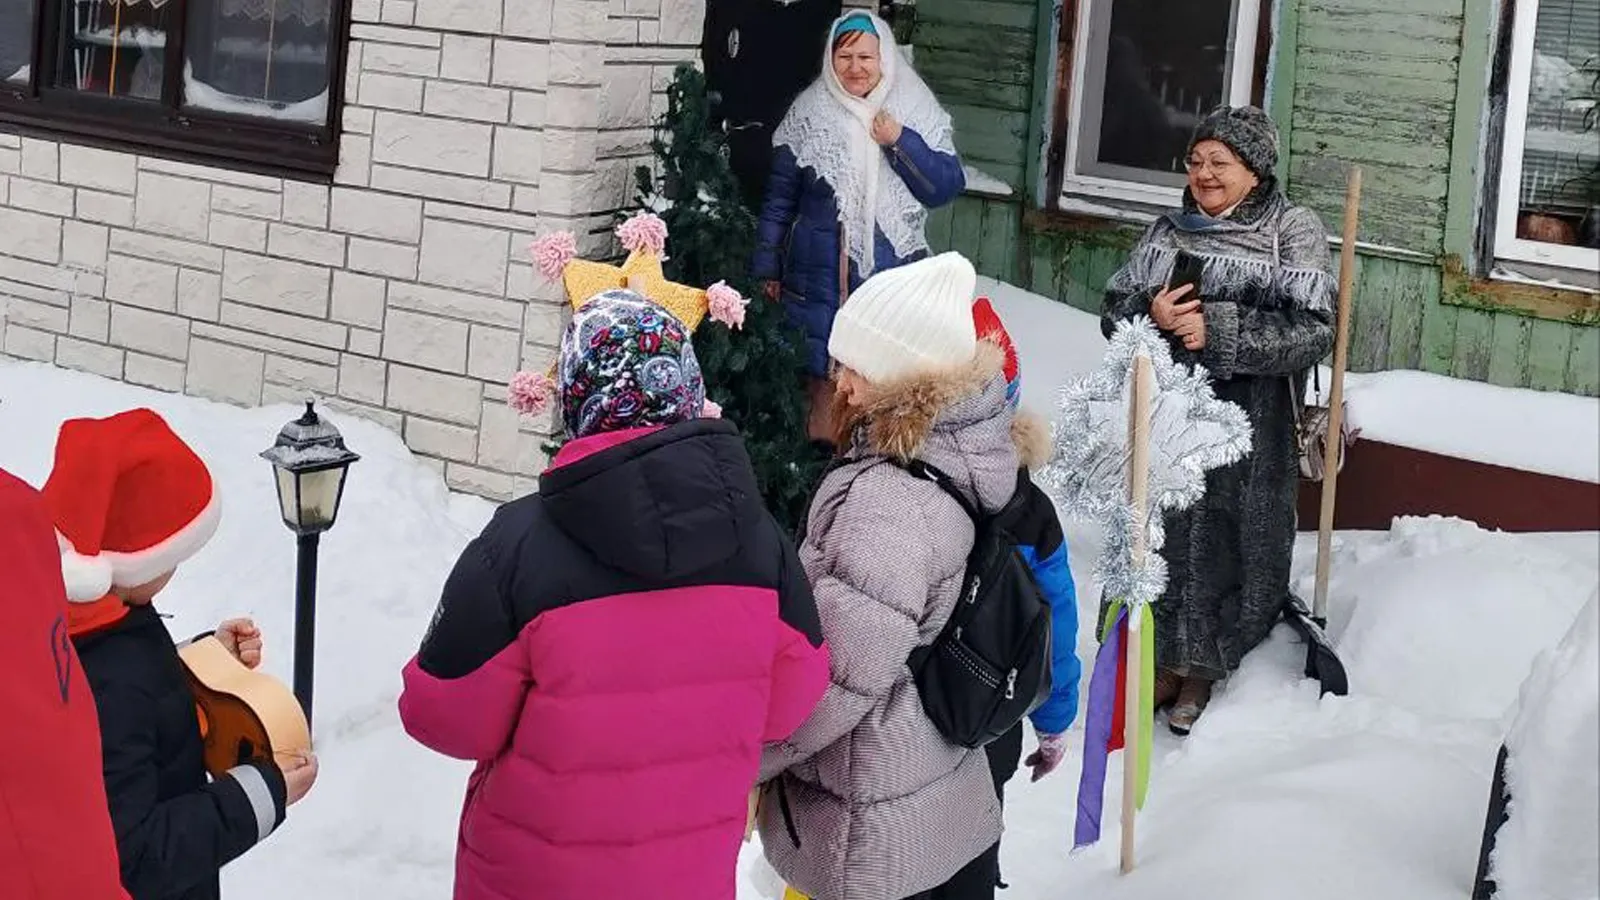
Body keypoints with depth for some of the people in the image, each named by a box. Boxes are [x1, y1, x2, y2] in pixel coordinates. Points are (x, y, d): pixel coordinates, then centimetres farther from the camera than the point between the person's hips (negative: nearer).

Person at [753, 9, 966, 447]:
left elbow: (947, 189, -4)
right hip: (819, 277, 0)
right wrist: (767, 268, 6)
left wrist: (900, 143, -15)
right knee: (823, 377, 4)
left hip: (893, 275, 0)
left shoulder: (917, 112, 0)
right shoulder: (808, 115, 0)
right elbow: (779, 197, 5)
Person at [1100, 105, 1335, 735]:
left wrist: (1219, 330, -22)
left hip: (1248, 430, -4)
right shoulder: (1168, 230, 11)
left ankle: (1203, 668, 21)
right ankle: (1165, 659, 25)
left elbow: (1312, 332, -14)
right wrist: (1150, 314, -13)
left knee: (1227, 539, 3)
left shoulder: (1294, 231, -4)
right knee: (1161, 535, 7)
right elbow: (1114, 313, 10)